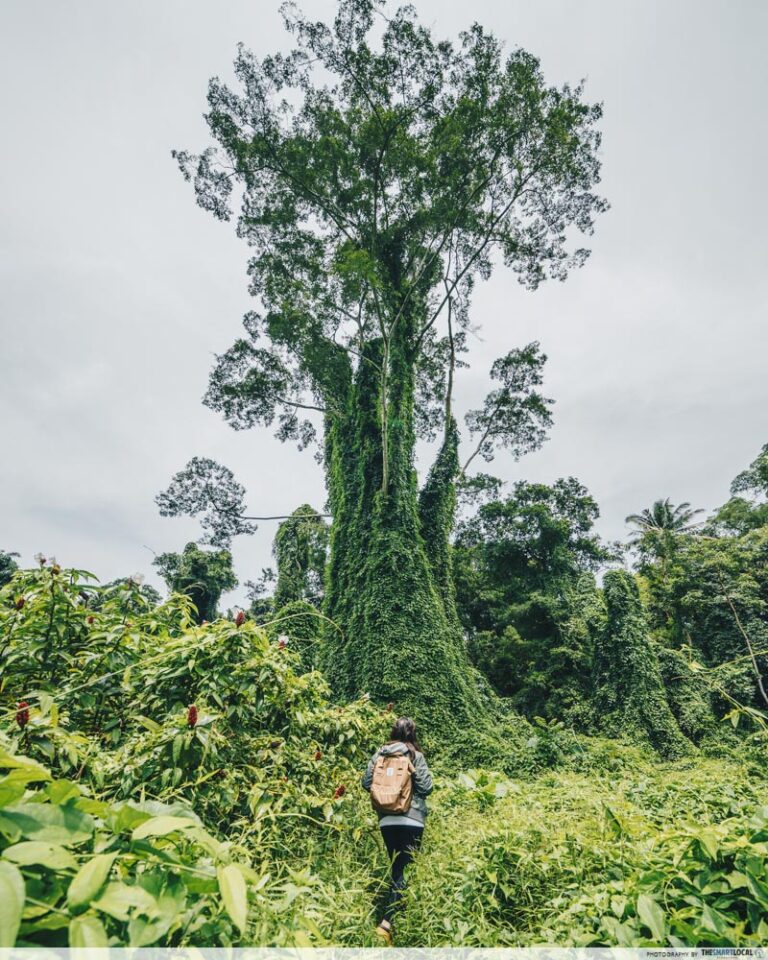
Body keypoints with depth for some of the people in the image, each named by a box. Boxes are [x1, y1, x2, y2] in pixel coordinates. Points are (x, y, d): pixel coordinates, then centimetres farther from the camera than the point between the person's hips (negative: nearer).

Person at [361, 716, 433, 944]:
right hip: (411, 819, -4)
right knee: (404, 869, 2)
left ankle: (389, 918, 22)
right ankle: (387, 920, -9)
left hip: (386, 819, 4)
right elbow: (426, 787, -8)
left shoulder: (380, 753, 1)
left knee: (396, 868, 17)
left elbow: (366, 783, 3)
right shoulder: (415, 755, -8)